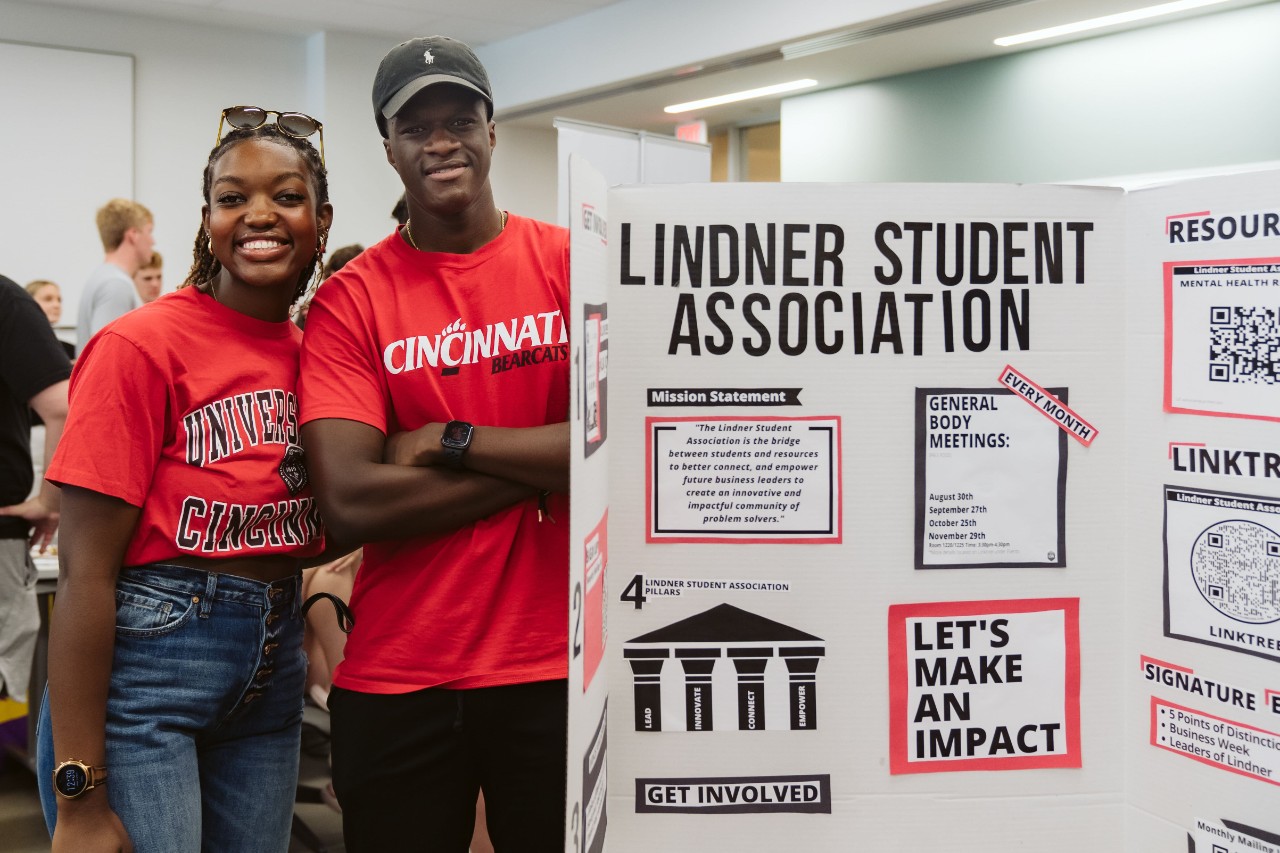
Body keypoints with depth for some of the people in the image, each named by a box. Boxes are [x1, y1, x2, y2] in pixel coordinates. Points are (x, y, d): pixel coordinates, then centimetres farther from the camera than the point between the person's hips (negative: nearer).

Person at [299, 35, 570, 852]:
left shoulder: (573, 263, 0)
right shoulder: (351, 300, -2)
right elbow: (352, 504, -14)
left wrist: (453, 442, -13)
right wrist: (544, 459, -12)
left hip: (556, 668, 0)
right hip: (397, 683, 0)